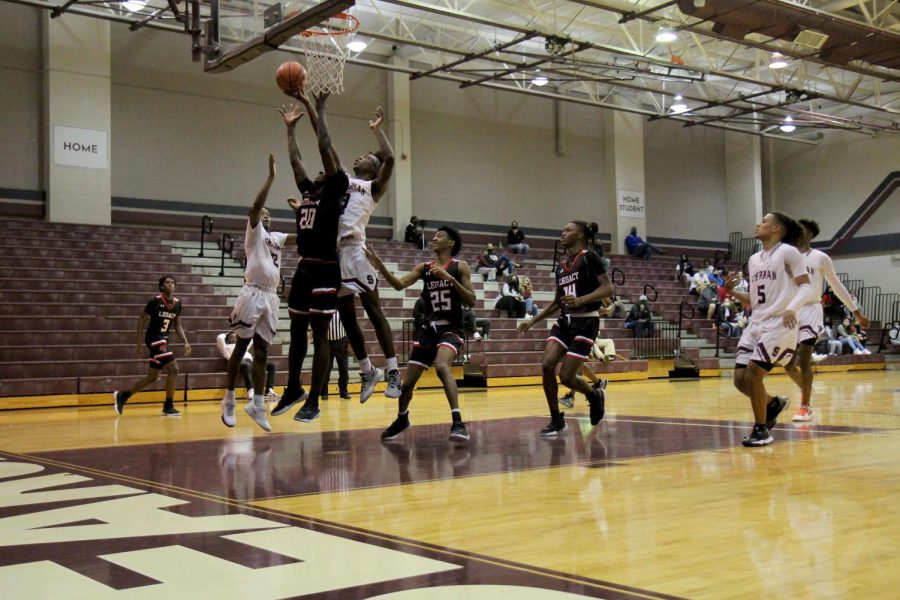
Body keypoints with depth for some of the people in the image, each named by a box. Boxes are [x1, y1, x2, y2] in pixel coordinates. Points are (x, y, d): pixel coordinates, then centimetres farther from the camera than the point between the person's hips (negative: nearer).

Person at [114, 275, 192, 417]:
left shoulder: (177, 303, 5)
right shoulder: (155, 301, -13)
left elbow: (177, 325, 15)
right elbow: (142, 320, -8)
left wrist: (185, 342, 2)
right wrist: (138, 344, -10)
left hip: (164, 339, 8)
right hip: (154, 338, -8)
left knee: (152, 377, 11)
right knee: (174, 368, -17)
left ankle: (122, 396, 26)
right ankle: (168, 406, -8)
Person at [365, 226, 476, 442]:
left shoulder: (460, 267, -2)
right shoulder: (423, 267, 8)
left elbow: (471, 301, -9)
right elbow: (399, 284, -4)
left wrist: (449, 278, -20)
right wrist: (380, 266, -19)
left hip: (451, 329, -5)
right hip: (428, 329, 5)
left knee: (442, 366, -35)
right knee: (408, 382, 9)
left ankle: (458, 422, -34)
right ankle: (401, 419, 38)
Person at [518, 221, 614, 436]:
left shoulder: (589, 257, -7)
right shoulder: (561, 263, 14)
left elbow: (608, 287, -15)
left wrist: (581, 300, -30)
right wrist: (532, 321, 16)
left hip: (586, 322, -7)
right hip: (564, 321, 7)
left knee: (566, 376, -9)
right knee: (547, 365, -11)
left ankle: (596, 395, 23)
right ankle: (556, 420, 3)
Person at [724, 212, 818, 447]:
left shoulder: (788, 252, -5)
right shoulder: (754, 259, 16)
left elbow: (807, 288, -11)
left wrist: (792, 308, -29)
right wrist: (732, 292, 4)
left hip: (779, 324, -7)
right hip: (756, 324, 8)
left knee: (752, 375, -15)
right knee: (740, 379, 2)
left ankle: (761, 430, 1)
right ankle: (773, 403, 30)